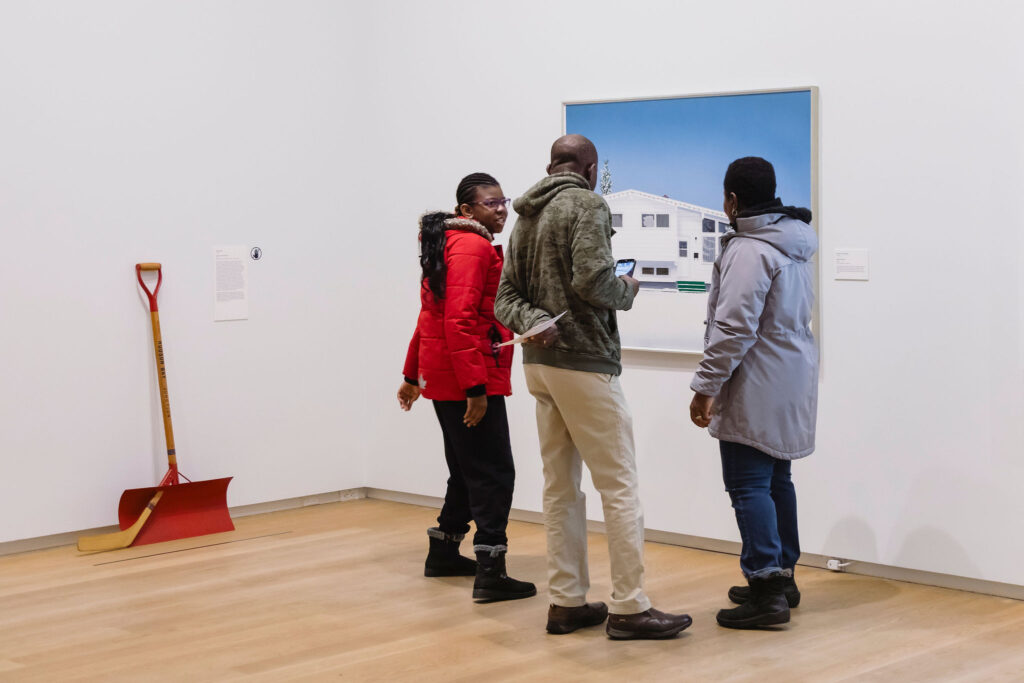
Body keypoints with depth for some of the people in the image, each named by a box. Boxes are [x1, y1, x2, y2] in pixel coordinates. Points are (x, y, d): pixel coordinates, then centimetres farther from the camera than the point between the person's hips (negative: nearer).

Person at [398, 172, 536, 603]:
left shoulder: (449, 243, 18)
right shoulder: (473, 247, -14)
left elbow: (432, 314, 24)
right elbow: (459, 320, -23)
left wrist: (413, 375, 28)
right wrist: (475, 387, -26)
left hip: (441, 375, 10)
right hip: (469, 380, -10)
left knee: (468, 469, 20)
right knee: (494, 473, -9)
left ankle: (444, 554, 31)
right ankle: (490, 574, -10)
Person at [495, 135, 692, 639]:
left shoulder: (526, 216, 16)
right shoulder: (586, 205, -9)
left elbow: (506, 295, 10)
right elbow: (592, 280, -22)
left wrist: (532, 322, -7)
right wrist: (627, 290, -2)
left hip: (540, 364, 9)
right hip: (585, 362, -9)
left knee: (560, 485, 11)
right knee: (619, 485, -4)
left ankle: (567, 602, 15)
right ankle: (628, 608, -3)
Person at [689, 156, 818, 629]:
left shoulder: (749, 252, -17)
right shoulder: (795, 247, 14)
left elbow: (733, 328, -23)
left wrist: (706, 386, -18)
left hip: (757, 389, -10)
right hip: (792, 381, 10)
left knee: (748, 484, -8)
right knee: (776, 478, 18)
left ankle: (766, 588, -10)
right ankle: (782, 576, 27)